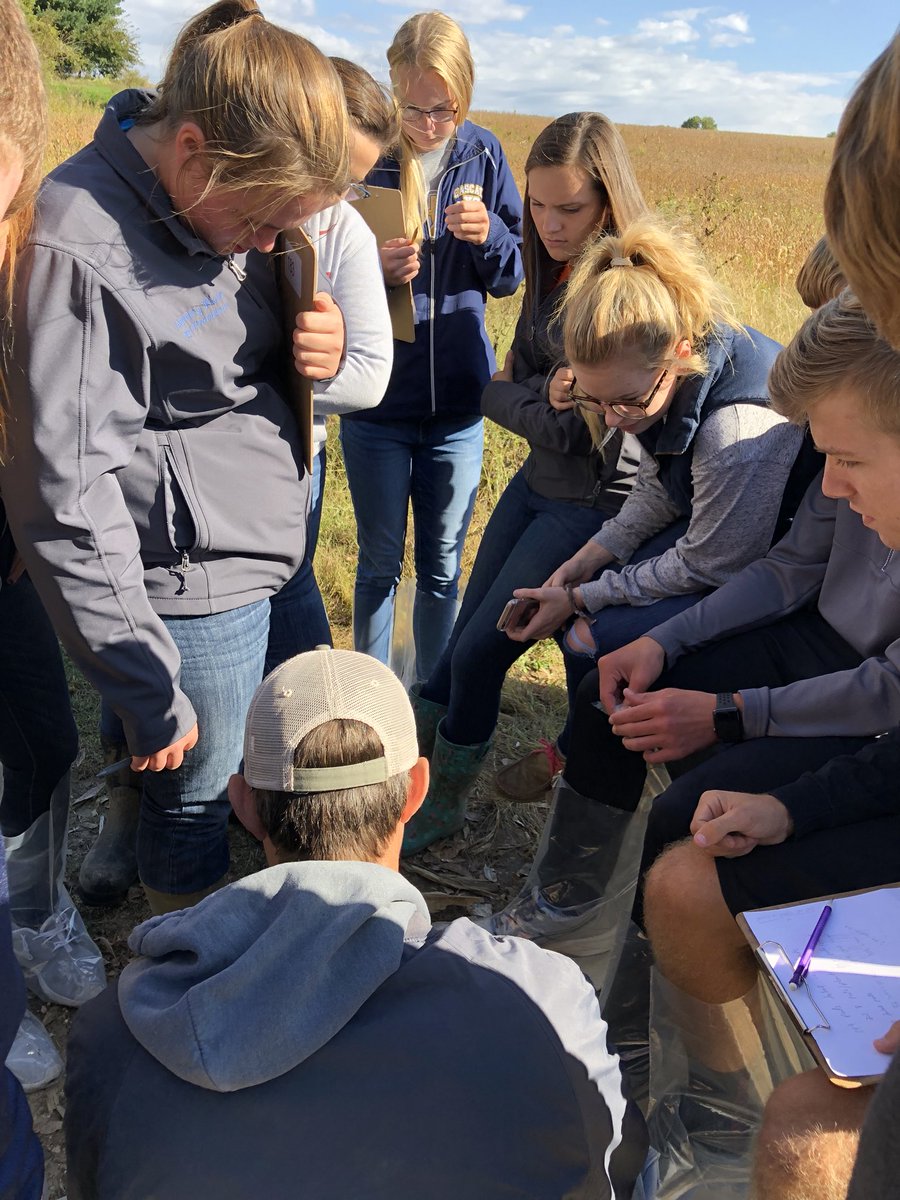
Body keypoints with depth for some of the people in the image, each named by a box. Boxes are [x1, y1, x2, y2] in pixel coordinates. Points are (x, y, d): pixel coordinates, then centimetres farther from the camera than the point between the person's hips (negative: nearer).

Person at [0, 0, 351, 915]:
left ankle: (114, 860, 53)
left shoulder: (220, 194, 4)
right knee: (196, 814, 11)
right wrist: (150, 691, -18)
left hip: (249, 559, 8)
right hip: (191, 590, -7)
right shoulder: (79, 247, -21)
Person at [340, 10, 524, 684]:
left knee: (442, 566, 12)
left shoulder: (483, 156, 0)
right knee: (380, 563, 10)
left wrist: (489, 235, -16)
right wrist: (373, 271, -24)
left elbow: (512, 277, 5)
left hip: (458, 403, 2)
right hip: (378, 403, -2)